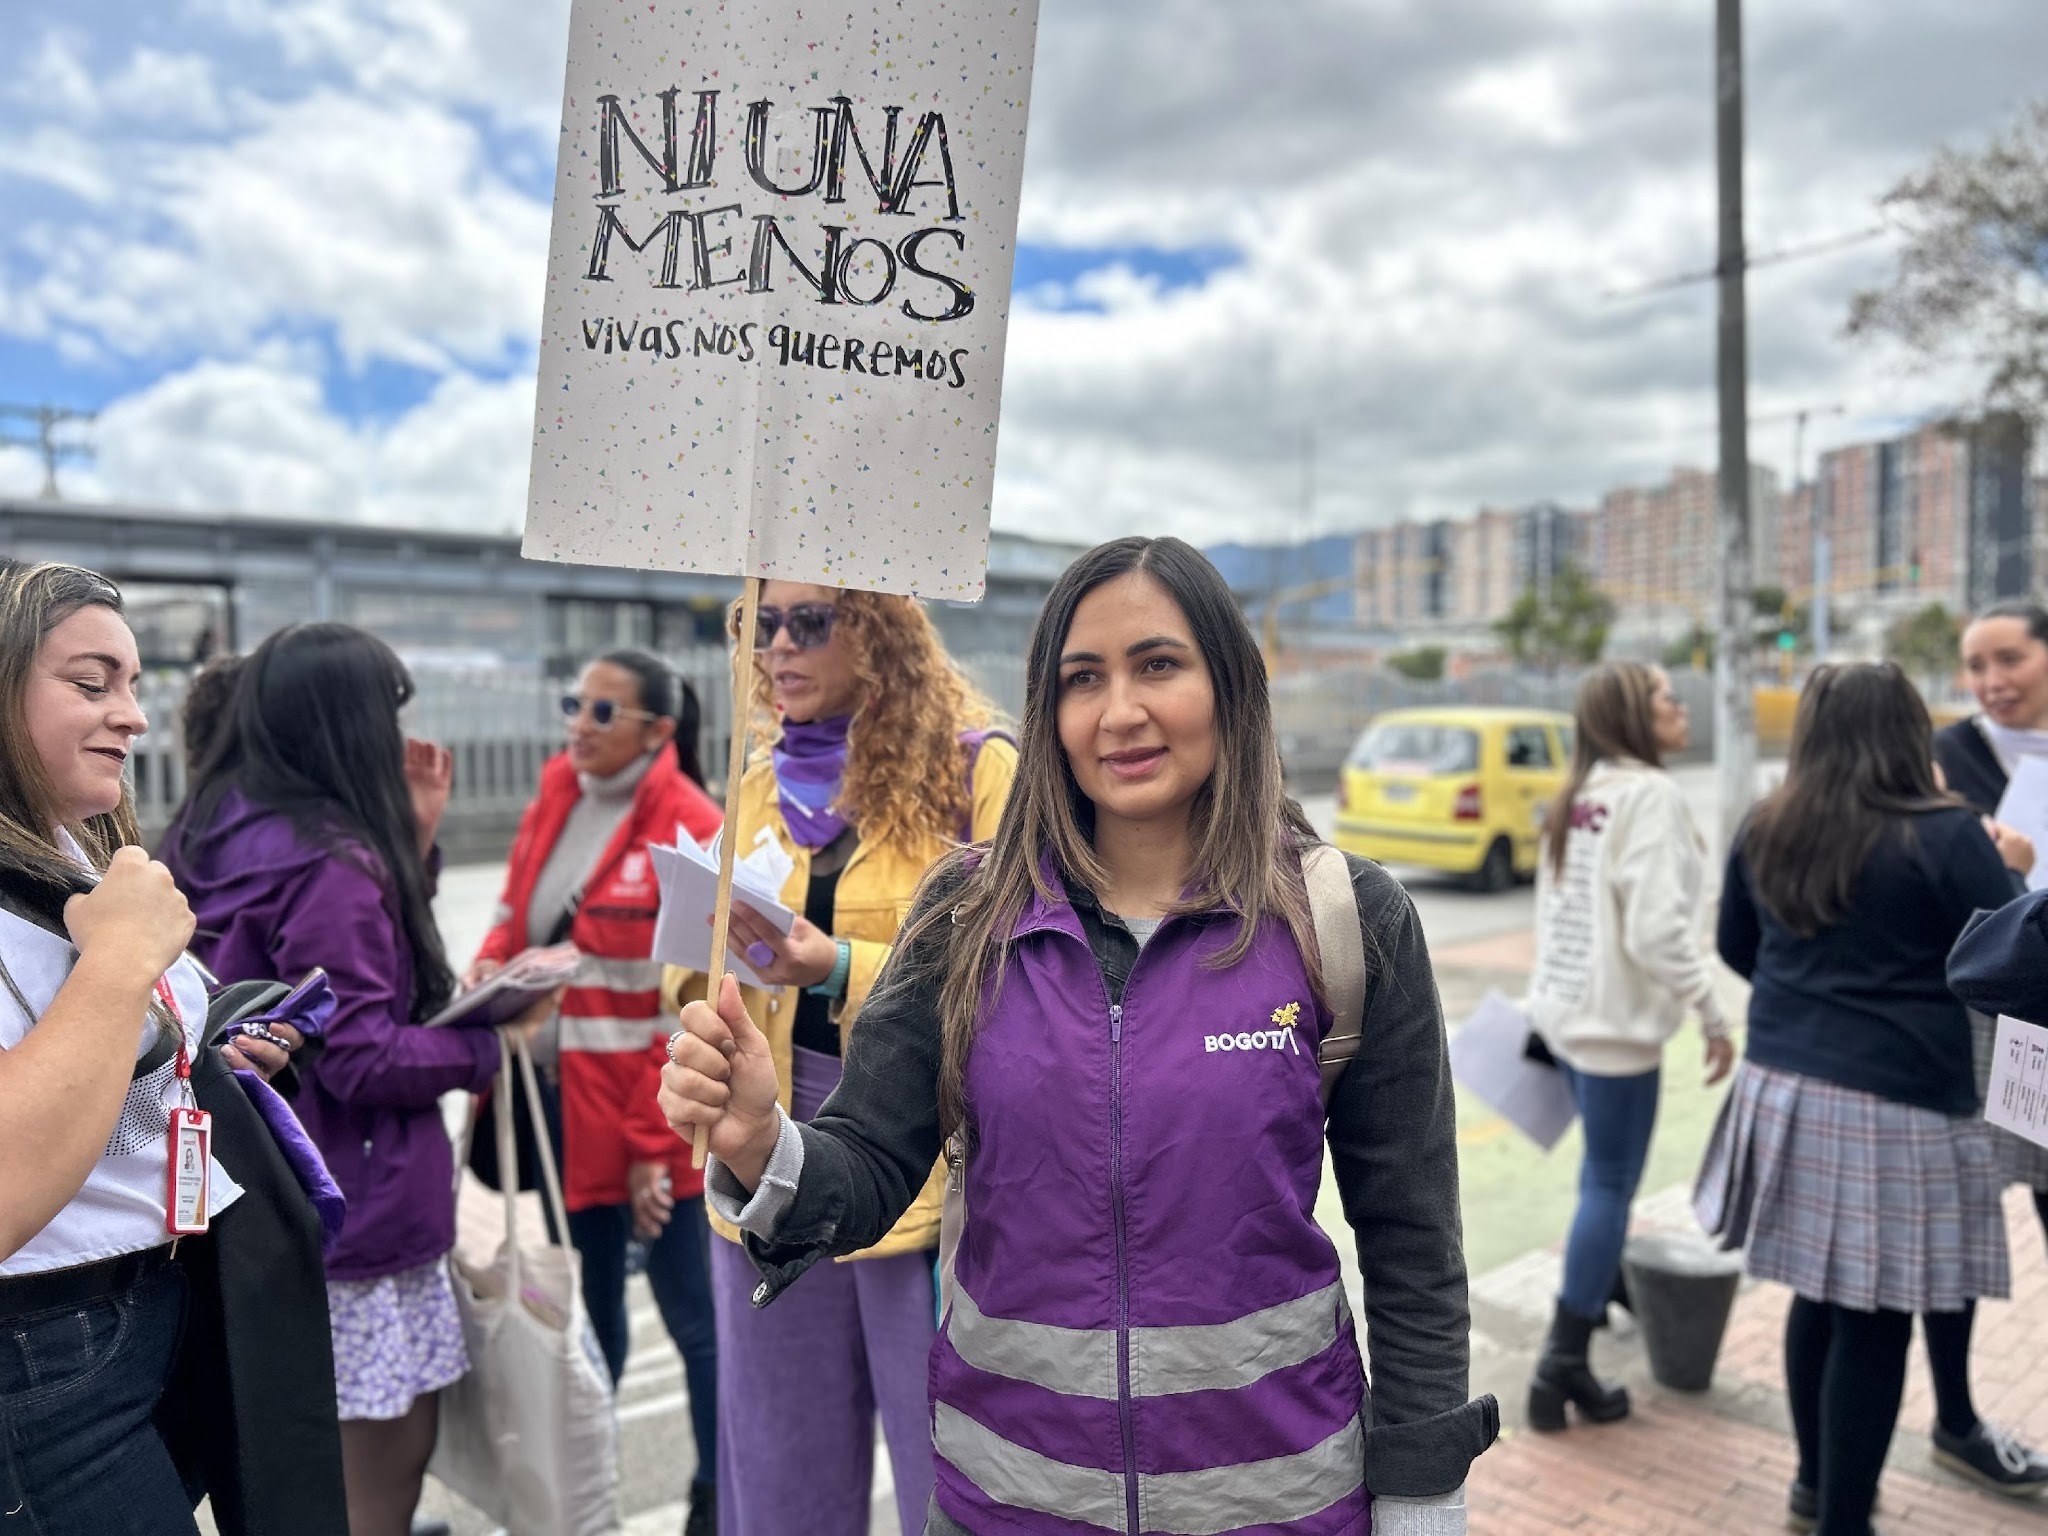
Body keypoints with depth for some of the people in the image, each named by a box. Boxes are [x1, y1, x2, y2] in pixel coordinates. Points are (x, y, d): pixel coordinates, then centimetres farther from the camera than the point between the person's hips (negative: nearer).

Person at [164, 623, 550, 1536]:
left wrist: (410, 841, 6)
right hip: (354, 1216, -10)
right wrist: (492, 1045, -11)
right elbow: (362, 1059, -22)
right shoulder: (328, 863, -21)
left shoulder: (216, 837, 7)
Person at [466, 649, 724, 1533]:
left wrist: (651, 1144, -14)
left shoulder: (695, 831, -15)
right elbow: (516, 914, 17)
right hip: (561, 1099, 6)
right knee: (588, 1306, 21)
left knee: (690, 1315, 8)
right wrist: (487, 970, -5)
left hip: (650, 1116, -6)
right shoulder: (556, 792, 5)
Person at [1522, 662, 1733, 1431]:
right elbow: (1657, 928, -23)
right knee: (1611, 1183, -1)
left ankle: (1605, 1283, 44)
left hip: (1565, 1006, 9)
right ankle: (1564, 1361, 3)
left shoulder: (1579, 796, 11)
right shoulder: (1649, 793, -16)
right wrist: (1713, 1016, -15)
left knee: (1603, 1167, 26)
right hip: (1616, 1018, -9)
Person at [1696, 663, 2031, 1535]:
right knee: (1875, 1321, 6)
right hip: (1900, 1104, -6)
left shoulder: (1766, 830, 4)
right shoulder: (1945, 834, -13)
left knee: (1820, 1294, 20)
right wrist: (2009, 871, 13)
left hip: (1785, 1086, 6)